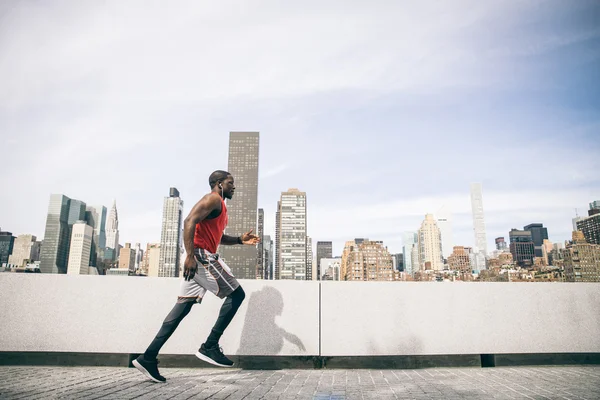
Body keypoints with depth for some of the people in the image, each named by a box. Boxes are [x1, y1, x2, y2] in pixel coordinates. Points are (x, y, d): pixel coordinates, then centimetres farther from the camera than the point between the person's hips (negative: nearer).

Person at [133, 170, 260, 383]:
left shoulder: (220, 206, 25)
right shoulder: (213, 199, -7)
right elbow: (189, 221, -20)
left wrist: (240, 240, 19)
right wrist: (190, 255, -27)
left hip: (199, 258, 10)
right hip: (201, 255, -10)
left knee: (182, 307, 7)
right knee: (236, 294, -5)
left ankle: (148, 357, 8)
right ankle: (210, 346, -3)